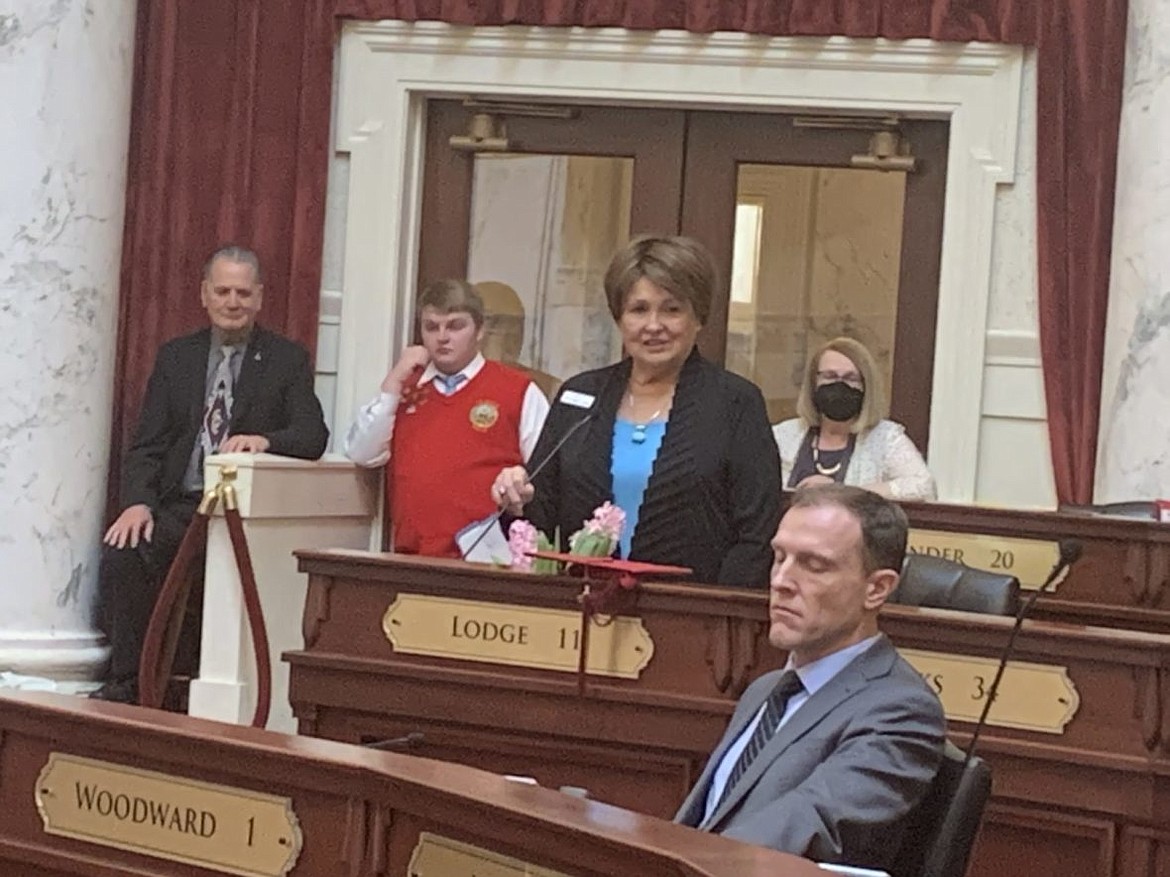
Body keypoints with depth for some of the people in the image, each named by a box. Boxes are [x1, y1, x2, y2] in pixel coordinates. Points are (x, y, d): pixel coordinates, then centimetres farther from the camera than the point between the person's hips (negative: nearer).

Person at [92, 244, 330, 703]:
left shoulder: (289, 360, 8)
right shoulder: (175, 356, 15)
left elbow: (314, 437, -4)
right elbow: (146, 444, 9)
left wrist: (265, 439, -26)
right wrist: (138, 502, -10)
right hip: (179, 506, 3)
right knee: (123, 553, -26)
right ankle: (126, 681, -17)